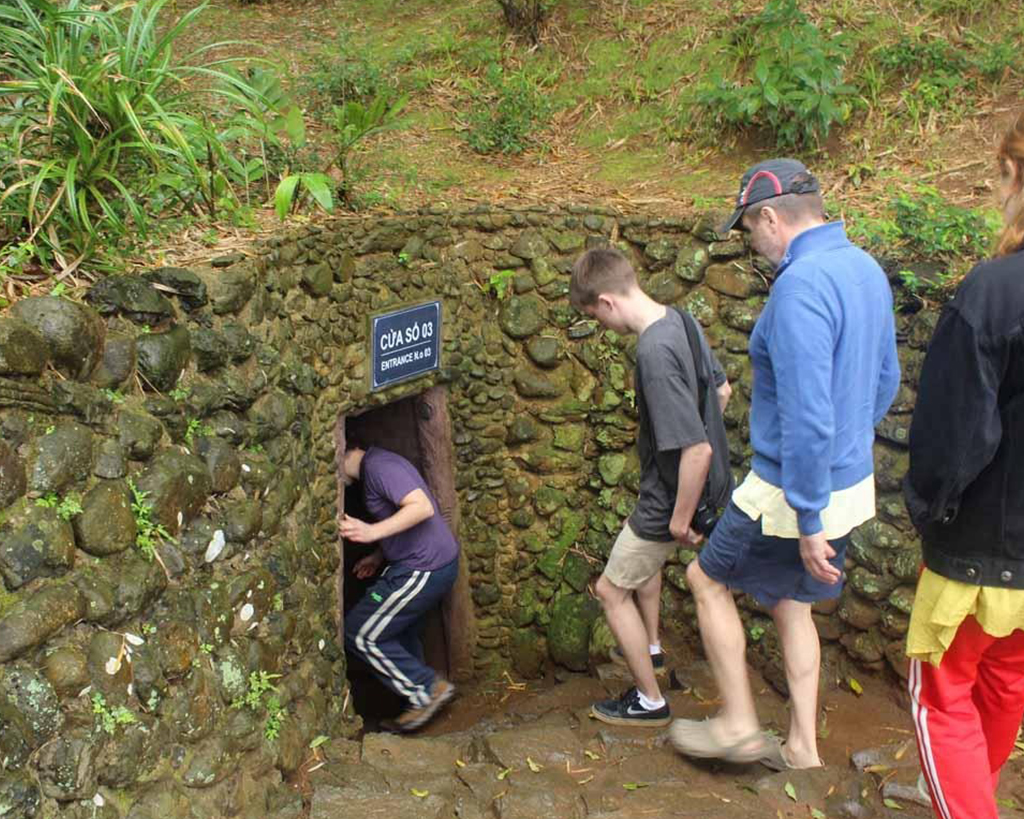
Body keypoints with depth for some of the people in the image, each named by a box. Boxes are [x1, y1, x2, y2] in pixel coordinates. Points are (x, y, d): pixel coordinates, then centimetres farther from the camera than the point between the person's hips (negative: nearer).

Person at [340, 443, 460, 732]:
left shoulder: (377, 466, -17)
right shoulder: (373, 466, 15)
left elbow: (422, 506, -29)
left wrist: (373, 532, -35)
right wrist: (380, 555, 19)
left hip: (423, 570, -10)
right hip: (439, 562, 10)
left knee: (359, 634, -1)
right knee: (401, 635, 19)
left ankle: (428, 689, 5)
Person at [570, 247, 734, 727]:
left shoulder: (654, 353, -33)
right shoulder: (680, 321, -3)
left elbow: (696, 449, -34)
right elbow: (721, 390, 13)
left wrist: (681, 519, -22)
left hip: (673, 497, -9)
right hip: (710, 485, 9)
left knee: (612, 590, 9)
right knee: (644, 555, 34)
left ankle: (649, 701, 22)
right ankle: (650, 646, 53)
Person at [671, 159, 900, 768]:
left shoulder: (800, 285, -26)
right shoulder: (867, 269, 5)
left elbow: (807, 416, -29)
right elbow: (886, 381, 16)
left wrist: (810, 523, -23)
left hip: (799, 491, -9)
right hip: (853, 479, 9)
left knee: (709, 579, 13)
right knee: (789, 602, 22)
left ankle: (739, 726, 23)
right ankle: (802, 746, 31)